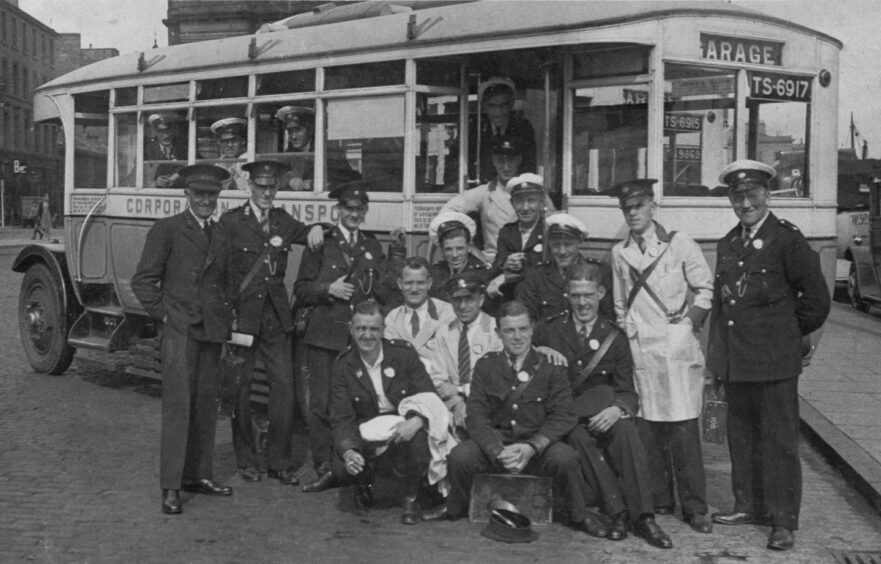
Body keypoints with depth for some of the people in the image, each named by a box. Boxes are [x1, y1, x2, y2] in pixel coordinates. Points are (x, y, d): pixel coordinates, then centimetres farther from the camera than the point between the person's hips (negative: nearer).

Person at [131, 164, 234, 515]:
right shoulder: (167, 230, -2)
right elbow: (143, 280, -3)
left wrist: (227, 315, 9)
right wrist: (163, 314, -8)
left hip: (211, 330, 6)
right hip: (179, 328, -6)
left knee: (205, 405, 9)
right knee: (178, 404, -9)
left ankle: (198, 475, 19)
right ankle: (170, 487, -7)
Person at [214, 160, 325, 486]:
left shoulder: (282, 221, 12)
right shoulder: (231, 223, -1)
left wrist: (317, 229, -5)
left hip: (276, 315, 4)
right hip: (242, 313, -3)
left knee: (284, 385, -2)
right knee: (241, 388, 3)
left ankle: (279, 462, 8)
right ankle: (246, 461, 16)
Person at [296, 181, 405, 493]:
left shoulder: (373, 246, 15)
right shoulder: (320, 244, 5)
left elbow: (386, 294, 11)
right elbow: (301, 291, 5)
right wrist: (327, 289, -12)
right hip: (326, 335, -2)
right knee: (322, 404, -4)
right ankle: (325, 469, 4)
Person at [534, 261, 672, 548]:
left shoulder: (615, 338, 8)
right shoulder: (547, 331, 6)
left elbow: (628, 391, 3)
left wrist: (617, 409, -22)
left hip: (601, 415, 1)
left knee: (626, 430, -30)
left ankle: (643, 516, -30)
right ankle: (617, 511, -31)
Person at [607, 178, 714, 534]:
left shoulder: (679, 244, 1)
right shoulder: (619, 253, 12)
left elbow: (706, 289, 5)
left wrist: (690, 323, -2)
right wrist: (625, 333, 12)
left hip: (676, 347, -3)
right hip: (638, 350, 4)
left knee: (683, 428, -6)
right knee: (648, 428, 4)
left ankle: (694, 507, 0)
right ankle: (659, 501, 15)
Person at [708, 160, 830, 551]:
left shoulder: (787, 239, -7)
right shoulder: (727, 245, 13)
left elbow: (816, 299, -4)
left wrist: (789, 333, 7)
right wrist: (716, 357, 14)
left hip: (773, 361, -6)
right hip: (734, 362, 6)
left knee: (779, 441, -1)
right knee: (741, 437, 14)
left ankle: (784, 521, 5)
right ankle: (749, 505, 27)